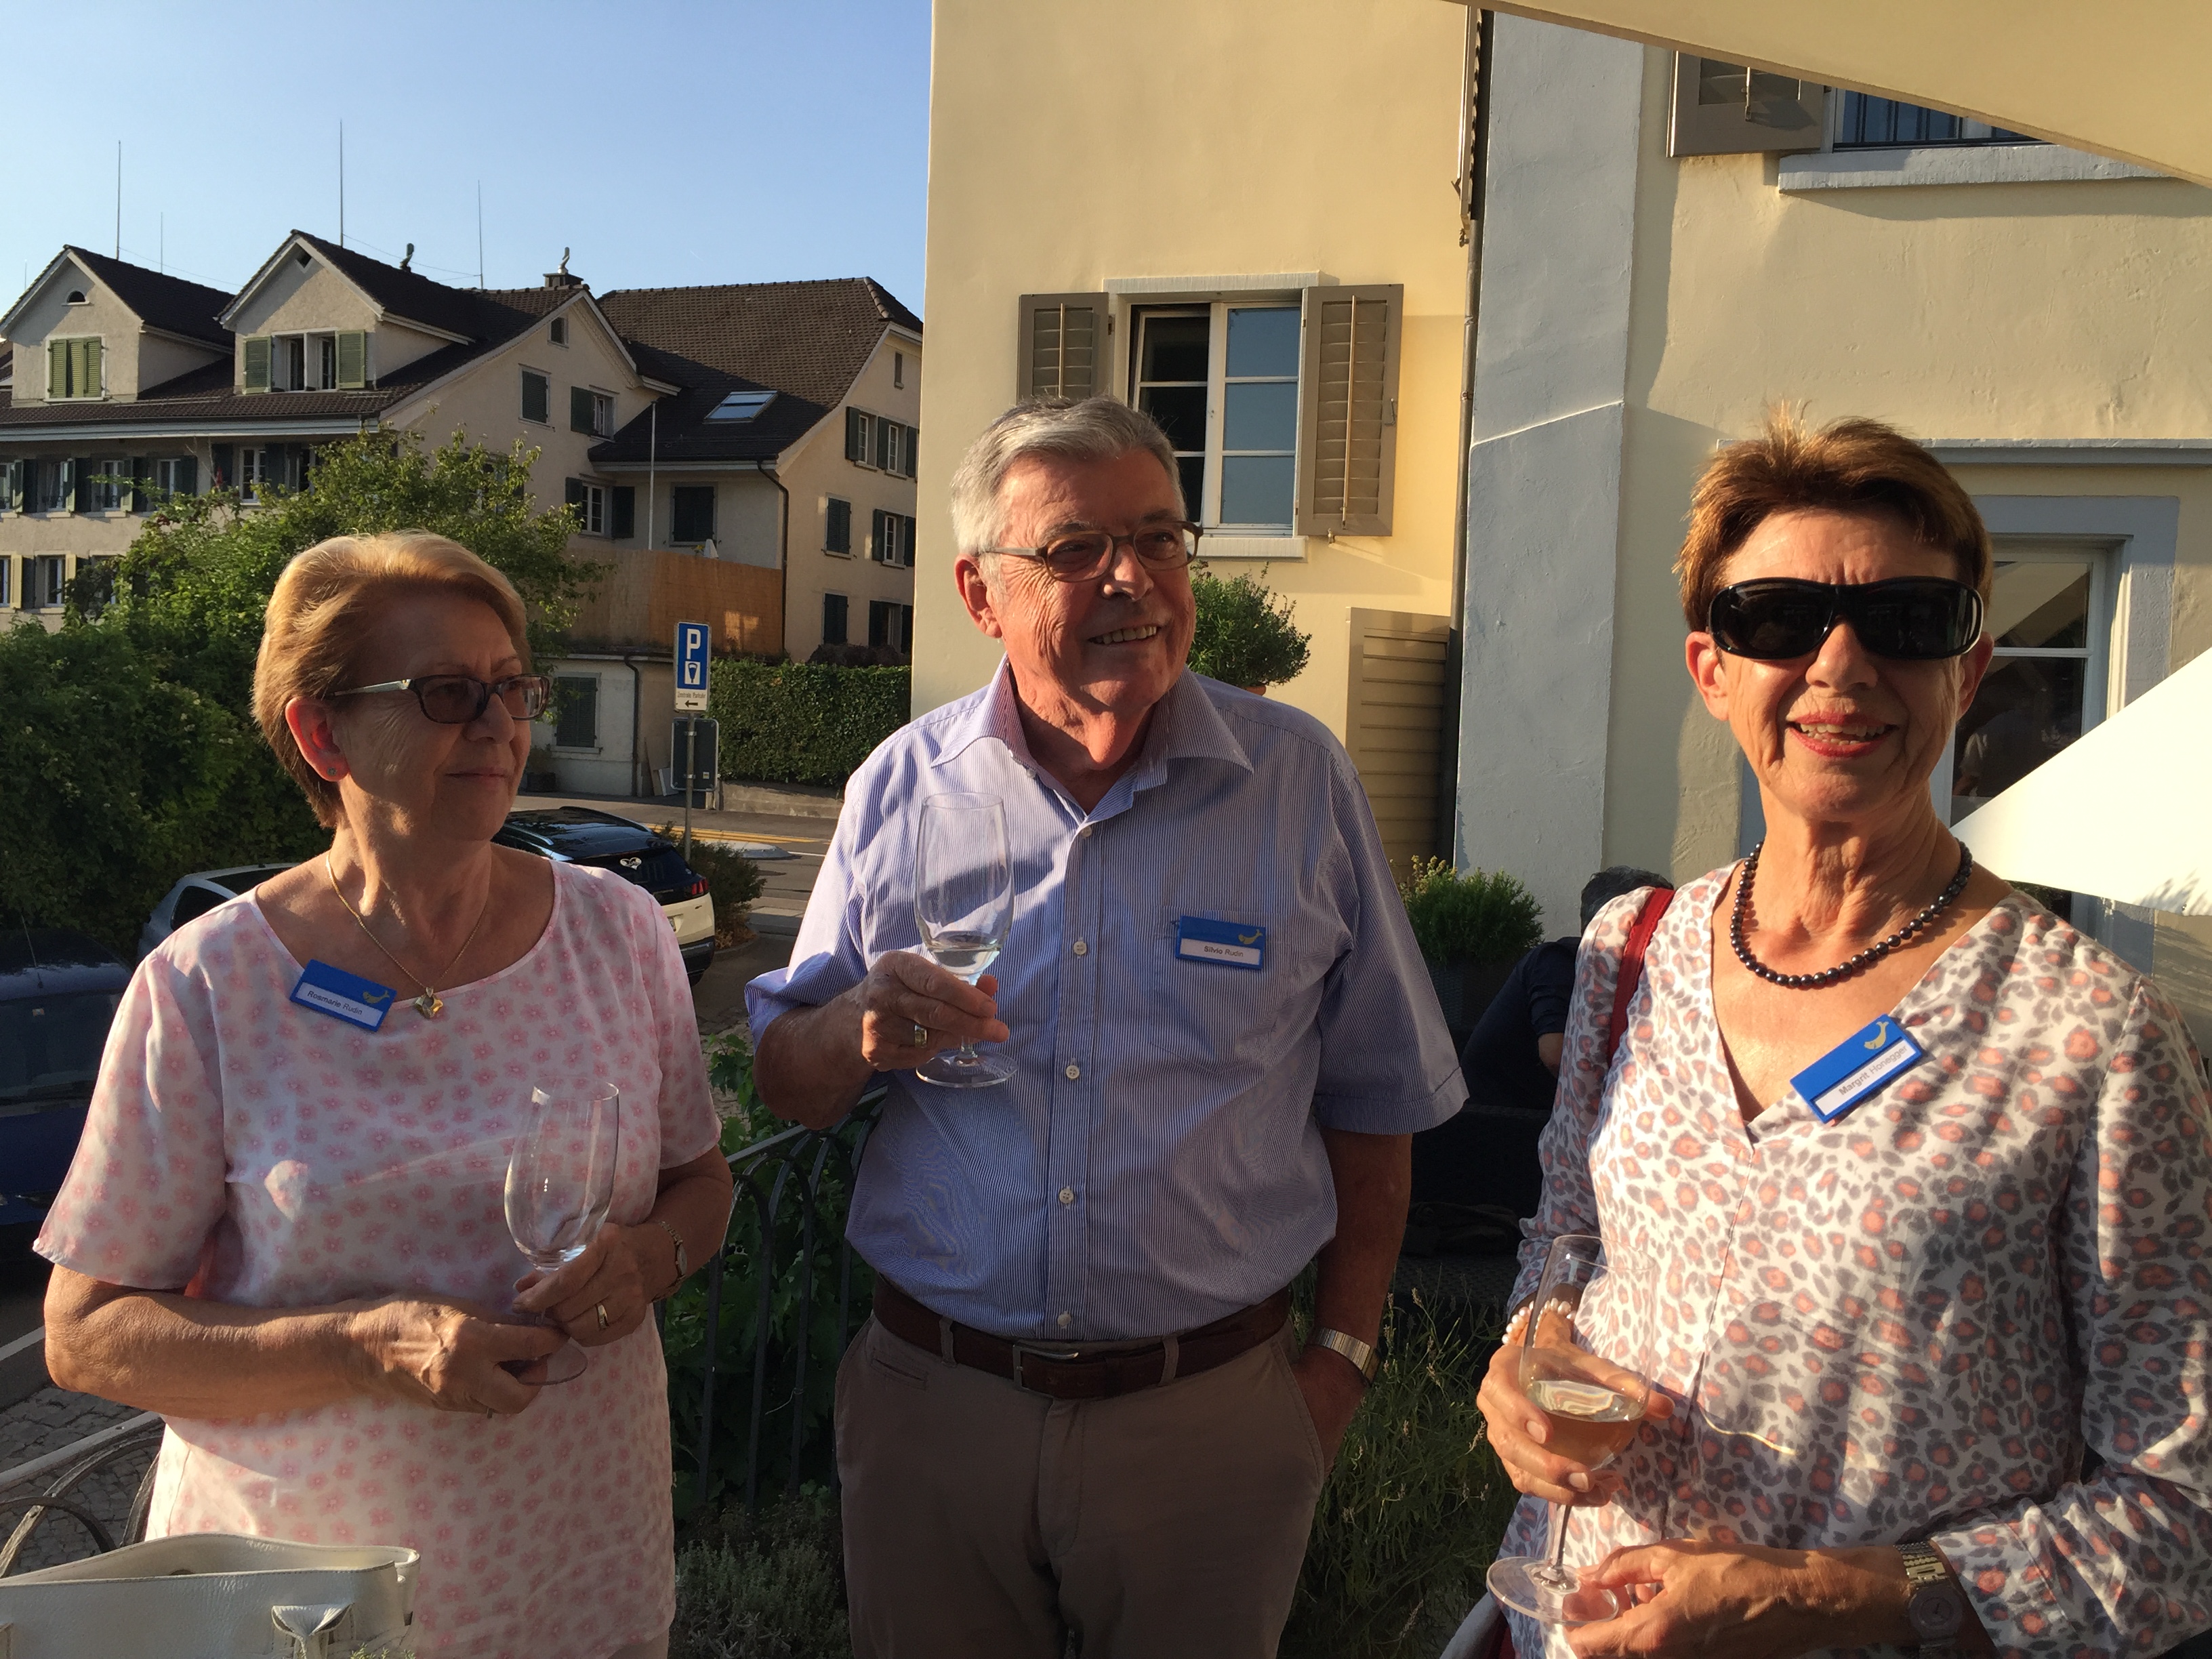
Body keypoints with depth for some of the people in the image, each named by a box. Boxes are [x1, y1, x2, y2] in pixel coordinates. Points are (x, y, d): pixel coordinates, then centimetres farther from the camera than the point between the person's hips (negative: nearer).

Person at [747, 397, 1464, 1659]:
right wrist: (862, 1028, -18)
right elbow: (786, 1083, 3)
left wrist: (1345, 1352, 2)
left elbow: (1372, 1099, 2)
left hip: (1209, 1414, -1)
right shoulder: (903, 787, -1)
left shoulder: (1300, 782, -4)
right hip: (934, 1399, 1)